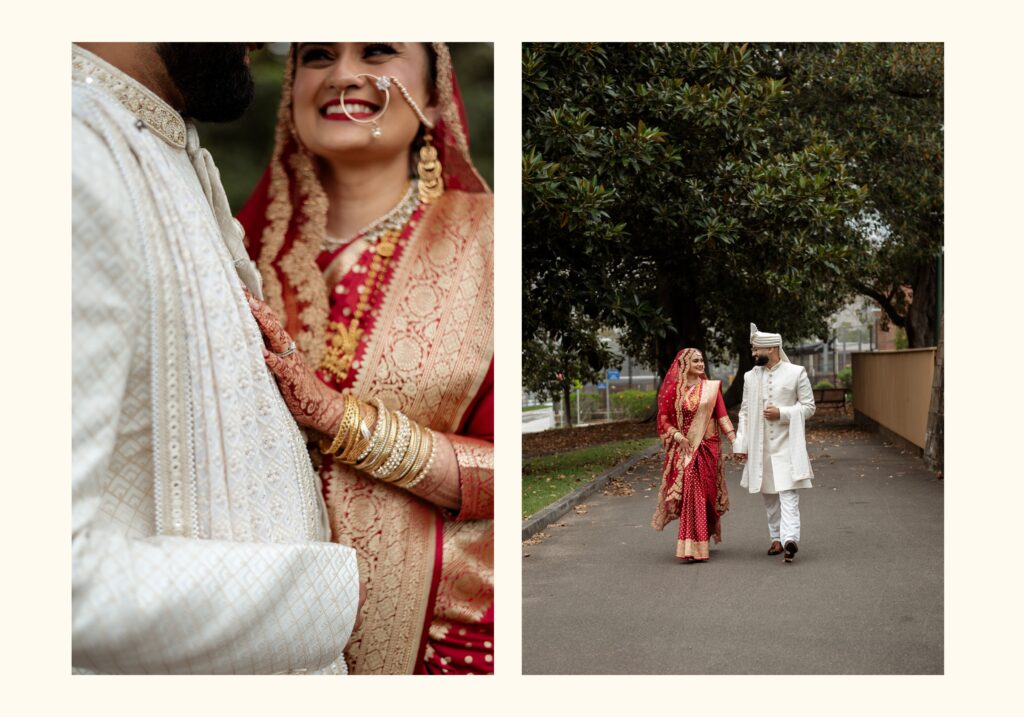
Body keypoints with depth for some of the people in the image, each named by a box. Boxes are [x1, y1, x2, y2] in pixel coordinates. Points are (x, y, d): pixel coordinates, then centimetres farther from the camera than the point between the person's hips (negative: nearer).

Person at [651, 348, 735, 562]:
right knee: (691, 494, -8)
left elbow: (722, 416, 1)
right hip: (685, 449, -2)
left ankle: (702, 542, 20)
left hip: (708, 448, 2)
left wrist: (735, 441, -9)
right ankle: (692, 548, -2)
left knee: (706, 494, 5)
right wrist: (678, 436, -15)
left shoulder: (711, 388, 5)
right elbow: (663, 420, 2)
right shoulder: (673, 390, 1)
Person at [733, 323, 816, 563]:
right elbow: (745, 412, 11)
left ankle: (790, 538, -21)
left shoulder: (796, 373, -2)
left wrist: (782, 413, -14)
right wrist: (740, 444, 4)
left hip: (787, 445, -4)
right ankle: (776, 538, 20)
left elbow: (808, 407, 1)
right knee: (769, 495, 10)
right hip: (760, 447, 4)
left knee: (788, 493, -13)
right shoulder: (750, 376, 8)